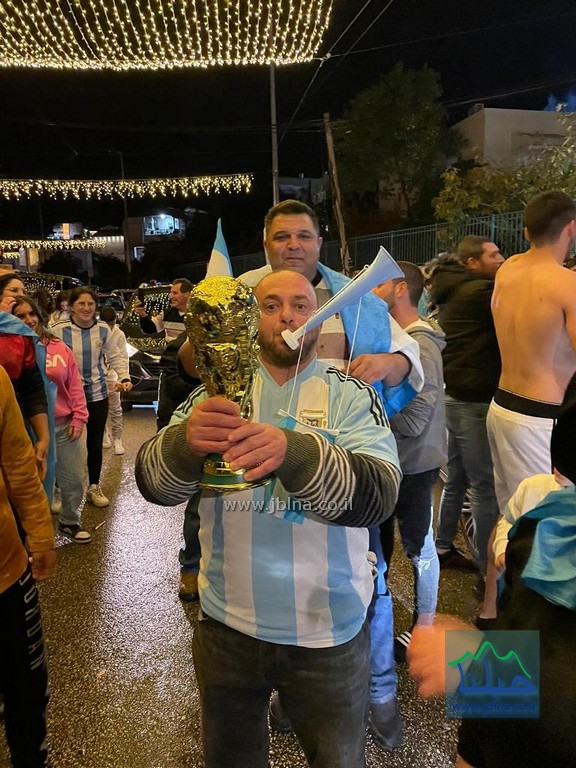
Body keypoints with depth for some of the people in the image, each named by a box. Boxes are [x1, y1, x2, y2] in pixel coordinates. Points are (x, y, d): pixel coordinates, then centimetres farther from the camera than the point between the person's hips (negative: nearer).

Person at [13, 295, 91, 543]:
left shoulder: (58, 346, 4)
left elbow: (74, 384, 5)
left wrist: (78, 417, 0)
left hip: (66, 424, 3)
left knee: (74, 479, 13)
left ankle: (70, 521, 36)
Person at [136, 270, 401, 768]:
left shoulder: (350, 396, -7)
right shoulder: (218, 392, -1)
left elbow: (377, 497, -22)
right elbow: (155, 484, -11)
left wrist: (292, 452, -41)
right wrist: (185, 442, -34)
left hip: (328, 630, -1)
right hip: (226, 624, 2)